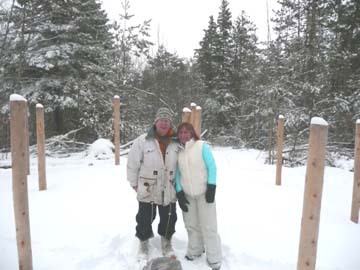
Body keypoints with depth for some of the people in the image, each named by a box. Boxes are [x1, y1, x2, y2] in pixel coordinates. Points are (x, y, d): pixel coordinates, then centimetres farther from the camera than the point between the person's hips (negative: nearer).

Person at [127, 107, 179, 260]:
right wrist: (134, 183, 0)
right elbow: (133, 164, -6)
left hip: (168, 190, 3)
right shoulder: (142, 141, -11)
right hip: (147, 190, -3)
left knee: (169, 218, 15)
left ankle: (166, 244, 39)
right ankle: (144, 244, 36)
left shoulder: (176, 143, -1)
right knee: (145, 218, 12)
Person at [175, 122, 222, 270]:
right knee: (191, 224, 15)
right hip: (187, 194, 4)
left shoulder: (202, 146, -10)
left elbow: (212, 167, -10)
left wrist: (211, 187, -14)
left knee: (208, 226, 1)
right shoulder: (178, 151, 2)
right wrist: (179, 192, -1)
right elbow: (177, 173, 5)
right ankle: (194, 251, 35)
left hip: (204, 192, -4)